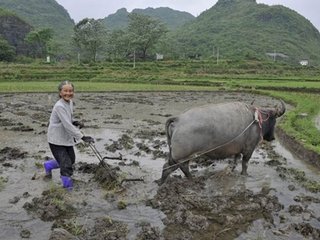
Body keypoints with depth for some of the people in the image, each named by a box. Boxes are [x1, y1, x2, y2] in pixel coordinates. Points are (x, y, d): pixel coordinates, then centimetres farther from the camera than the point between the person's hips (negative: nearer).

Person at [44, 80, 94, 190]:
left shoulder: (70, 102, 2)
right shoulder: (59, 106, -25)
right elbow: (67, 125, -30)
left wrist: (75, 122, -5)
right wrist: (82, 137, -31)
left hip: (67, 138, 9)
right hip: (56, 140, -9)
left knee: (71, 160, 19)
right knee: (66, 166, -7)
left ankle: (48, 165, 42)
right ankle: (68, 189, 13)